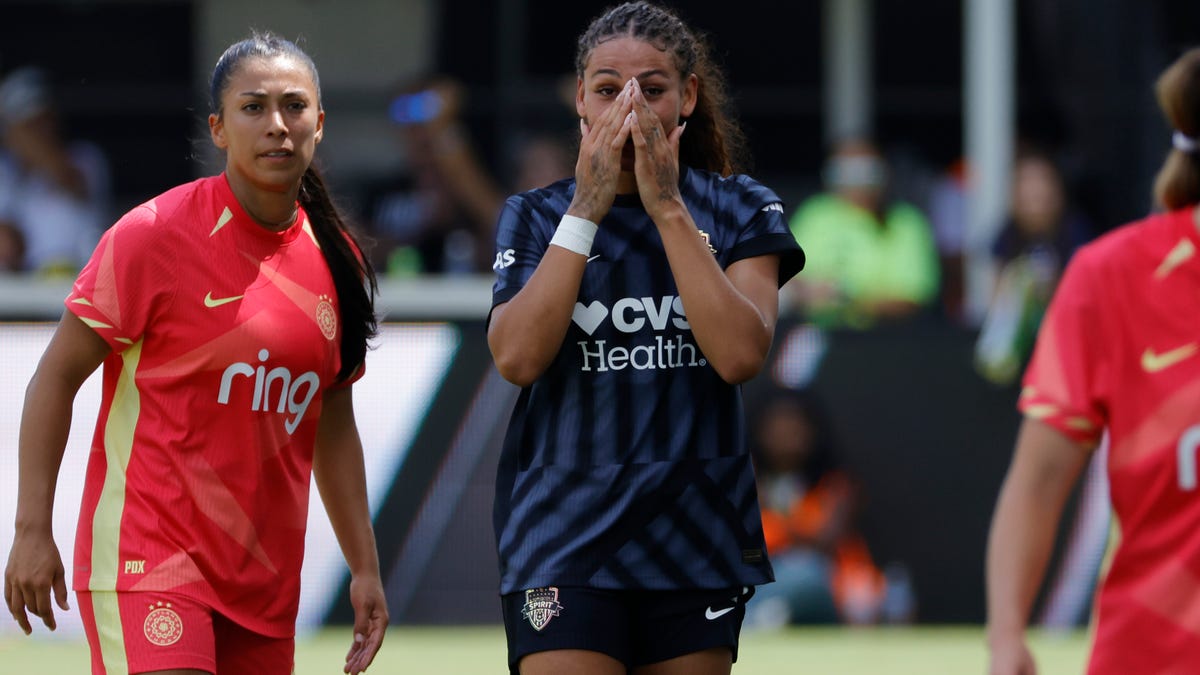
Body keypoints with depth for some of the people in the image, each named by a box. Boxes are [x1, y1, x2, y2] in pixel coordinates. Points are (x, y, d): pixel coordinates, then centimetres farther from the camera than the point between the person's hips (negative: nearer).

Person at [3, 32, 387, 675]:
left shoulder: (334, 257, 9)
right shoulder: (155, 235, -8)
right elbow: (56, 377, -5)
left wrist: (365, 567, 17)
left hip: (265, 581, 6)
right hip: (144, 551, -6)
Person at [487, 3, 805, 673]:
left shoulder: (740, 210, 5)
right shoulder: (535, 216, 6)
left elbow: (740, 354, -12)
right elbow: (517, 357, -11)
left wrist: (667, 208, -13)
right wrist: (588, 208, -12)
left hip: (695, 535, 1)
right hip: (566, 534, -1)